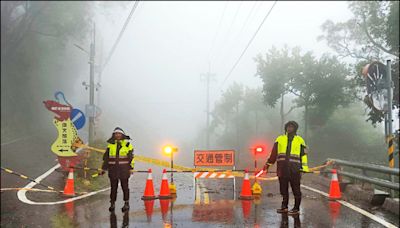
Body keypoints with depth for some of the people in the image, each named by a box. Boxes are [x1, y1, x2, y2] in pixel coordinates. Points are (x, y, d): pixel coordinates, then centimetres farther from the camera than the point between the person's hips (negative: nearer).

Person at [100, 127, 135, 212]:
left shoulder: (127, 144, 1)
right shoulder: (110, 145, 7)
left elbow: (131, 157, 2)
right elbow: (106, 157, 10)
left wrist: (131, 168, -5)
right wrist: (104, 168, 8)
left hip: (124, 169, -2)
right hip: (113, 169, 2)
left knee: (125, 186, 2)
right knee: (113, 187, 6)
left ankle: (126, 203, 12)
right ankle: (112, 204, 15)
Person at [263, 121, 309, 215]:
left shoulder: (300, 140, 8)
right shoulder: (280, 139, 12)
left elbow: (303, 155, 7)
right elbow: (273, 153, 14)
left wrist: (303, 168, 0)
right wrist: (268, 164, 11)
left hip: (294, 168, -2)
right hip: (282, 168, 2)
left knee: (296, 189, -1)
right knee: (283, 188, 8)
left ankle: (296, 208, 6)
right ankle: (284, 207, 19)